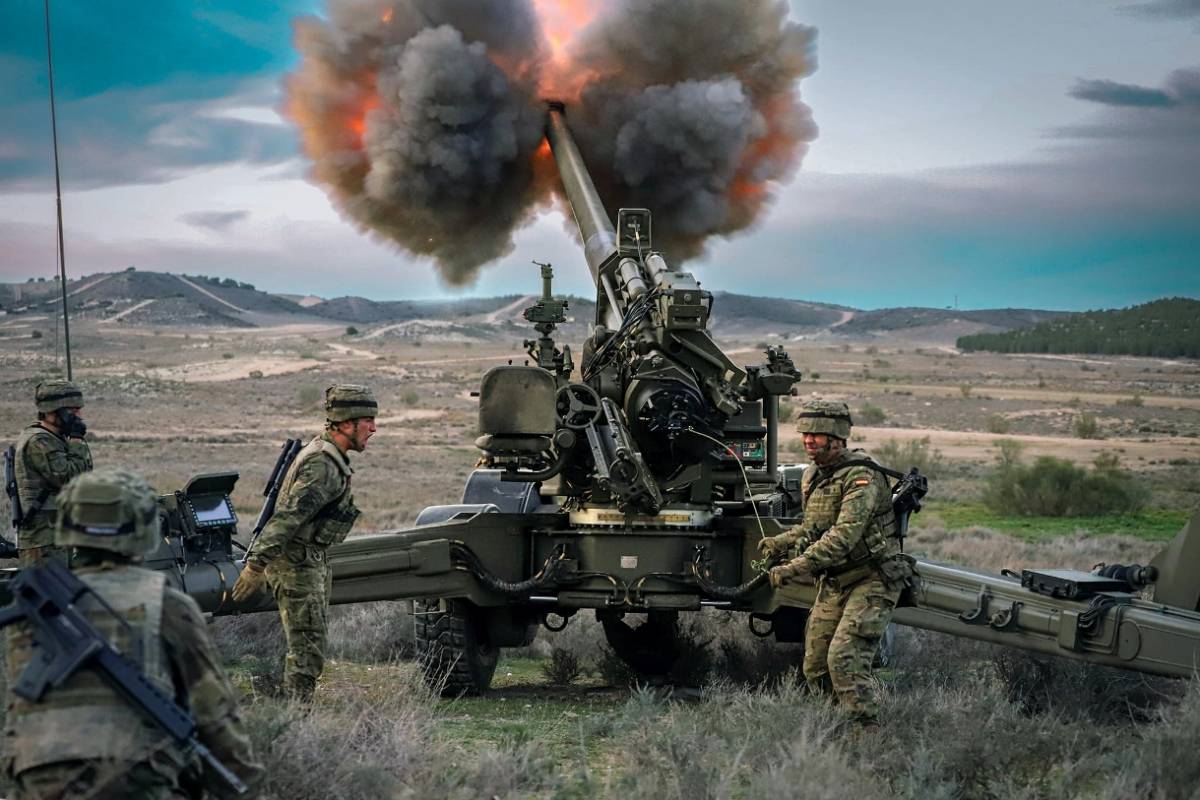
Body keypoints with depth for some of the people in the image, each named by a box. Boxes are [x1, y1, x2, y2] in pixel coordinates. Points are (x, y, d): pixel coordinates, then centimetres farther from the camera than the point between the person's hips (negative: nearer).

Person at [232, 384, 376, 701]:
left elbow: (291, 515, 19)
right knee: (307, 650, -10)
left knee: (309, 646, 15)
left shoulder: (324, 454, 12)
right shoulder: (323, 466, -21)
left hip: (311, 561, 10)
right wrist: (256, 565, -31)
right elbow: (288, 517, -27)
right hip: (297, 565, -10)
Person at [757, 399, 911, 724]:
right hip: (832, 584, 9)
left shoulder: (860, 477, -20)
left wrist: (794, 569, -31)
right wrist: (780, 542, 4)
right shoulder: (811, 477, 8)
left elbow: (843, 537, -29)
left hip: (871, 582, -8)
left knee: (844, 659, -21)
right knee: (814, 666, 5)